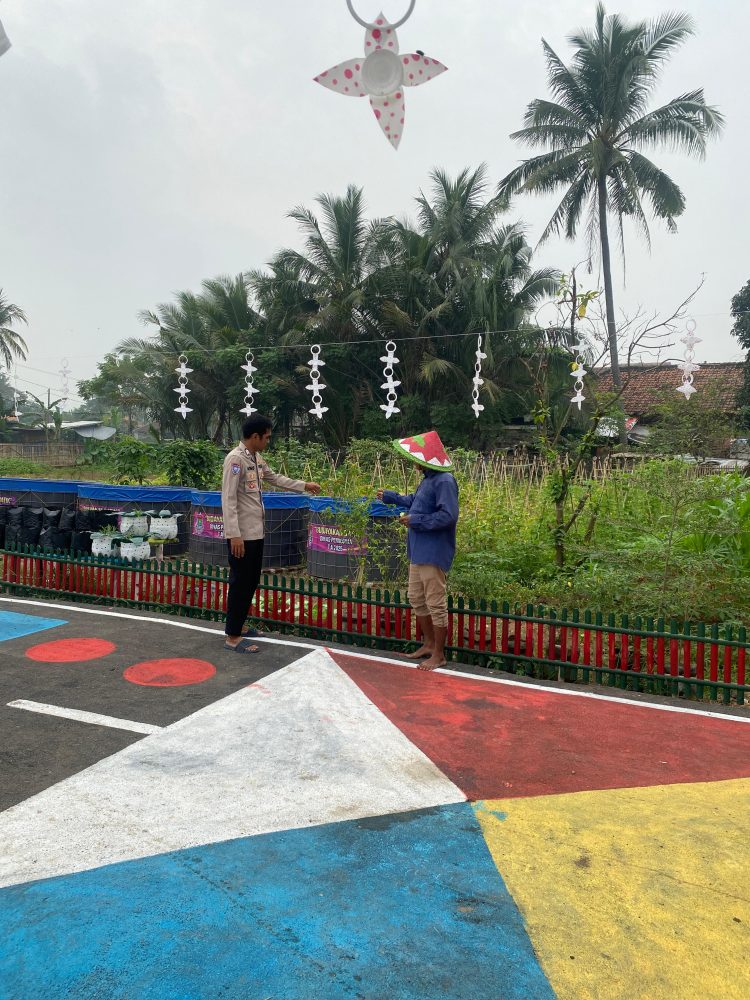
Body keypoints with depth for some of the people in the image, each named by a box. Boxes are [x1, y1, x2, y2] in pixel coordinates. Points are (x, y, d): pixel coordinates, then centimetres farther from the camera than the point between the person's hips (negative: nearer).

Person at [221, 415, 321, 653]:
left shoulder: (256, 458, 11)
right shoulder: (235, 459, -17)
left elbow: (275, 478, 27)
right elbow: (228, 499, -20)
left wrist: (304, 486, 27)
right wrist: (234, 534, -24)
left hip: (256, 532, 9)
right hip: (242, 535, -9)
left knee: (251, 582, 17)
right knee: (240, 584, -2)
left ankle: (237, 626, 30)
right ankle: (232, 637, 8)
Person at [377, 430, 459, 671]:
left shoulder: (444, 482, -20)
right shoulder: (428, 479, 11)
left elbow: (448, 516, -27)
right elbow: (415, 501, 26)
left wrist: (415, 521, -21)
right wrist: (390, 496, 31)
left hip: (434, 552, -11)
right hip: (419, 551, 11)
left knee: (435, 604, 0)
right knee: (416, 598, 19)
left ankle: (439, 655, 12)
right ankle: (429, 644, 33)